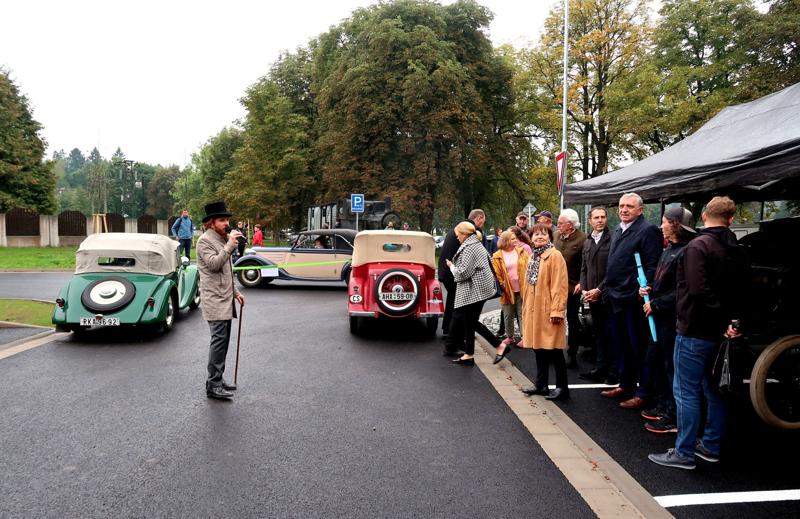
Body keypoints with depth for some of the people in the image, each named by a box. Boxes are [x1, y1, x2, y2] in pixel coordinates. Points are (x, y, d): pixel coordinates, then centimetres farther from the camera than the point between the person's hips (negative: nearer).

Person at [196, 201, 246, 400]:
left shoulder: (222, 239, 19)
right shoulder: (205, 240, -8)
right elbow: (214, 264, -23)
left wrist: (235, 292, 21)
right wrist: (230, 245, -23)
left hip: (225, 299, 9)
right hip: (214, 300, -9)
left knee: (223, 340, 12)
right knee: (219, 340, -11)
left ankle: (217, 379, 20)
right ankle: (213, 385, -7)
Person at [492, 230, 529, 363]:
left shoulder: (521, 252, 3)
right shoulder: (497, 256, -3)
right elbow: (496, 274, -3)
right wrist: (501, 285, -9)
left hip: (522, 290, 0)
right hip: (507, 291, 0)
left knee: (522, 314, 4)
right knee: (508, 315, 11)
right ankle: (509, 337, 26)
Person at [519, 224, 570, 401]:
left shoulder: (555, 255, -10)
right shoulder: (533, 256, 15)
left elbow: (559, 285, -16)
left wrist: (557, 310, -20)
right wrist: (526, 306, 17)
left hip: (548, 310, -8)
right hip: (533, 309, 8)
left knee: (554, 350, -2)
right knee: (539, 347, 14)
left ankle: (562, 387, 8)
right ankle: (541, 384, 23)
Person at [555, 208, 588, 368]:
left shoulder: (582, 238, -14)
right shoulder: (557, 236, 4)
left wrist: (581, 283, -17)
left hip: (572, 287, -5)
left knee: (572, 320, 9)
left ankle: (572, 354, 20)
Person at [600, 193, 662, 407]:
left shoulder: (648, 230, -11)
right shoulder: (618, 230, 16)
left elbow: (653, 266, -17)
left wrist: (643, 292, -22)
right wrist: (604, 289, 18)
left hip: (633, 299, -9)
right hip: (615, 299, 9)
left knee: (638, 347, 0)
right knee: (620, 345, 17)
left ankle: (643, 393, 11)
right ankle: (625, 385, 31)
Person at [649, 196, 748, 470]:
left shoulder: (698, 245, -16)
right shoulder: (736, 251, 10)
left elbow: (698, 290, -25)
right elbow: (741, 291, 10)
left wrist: (723, 318, -14)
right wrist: (731, 319, -4)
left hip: (695, 330, -8)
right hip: (720, 332, 8)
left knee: (686, 391, 0)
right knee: (714, 390, 17)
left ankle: (684, 453, 7)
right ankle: (711, 446, 28)